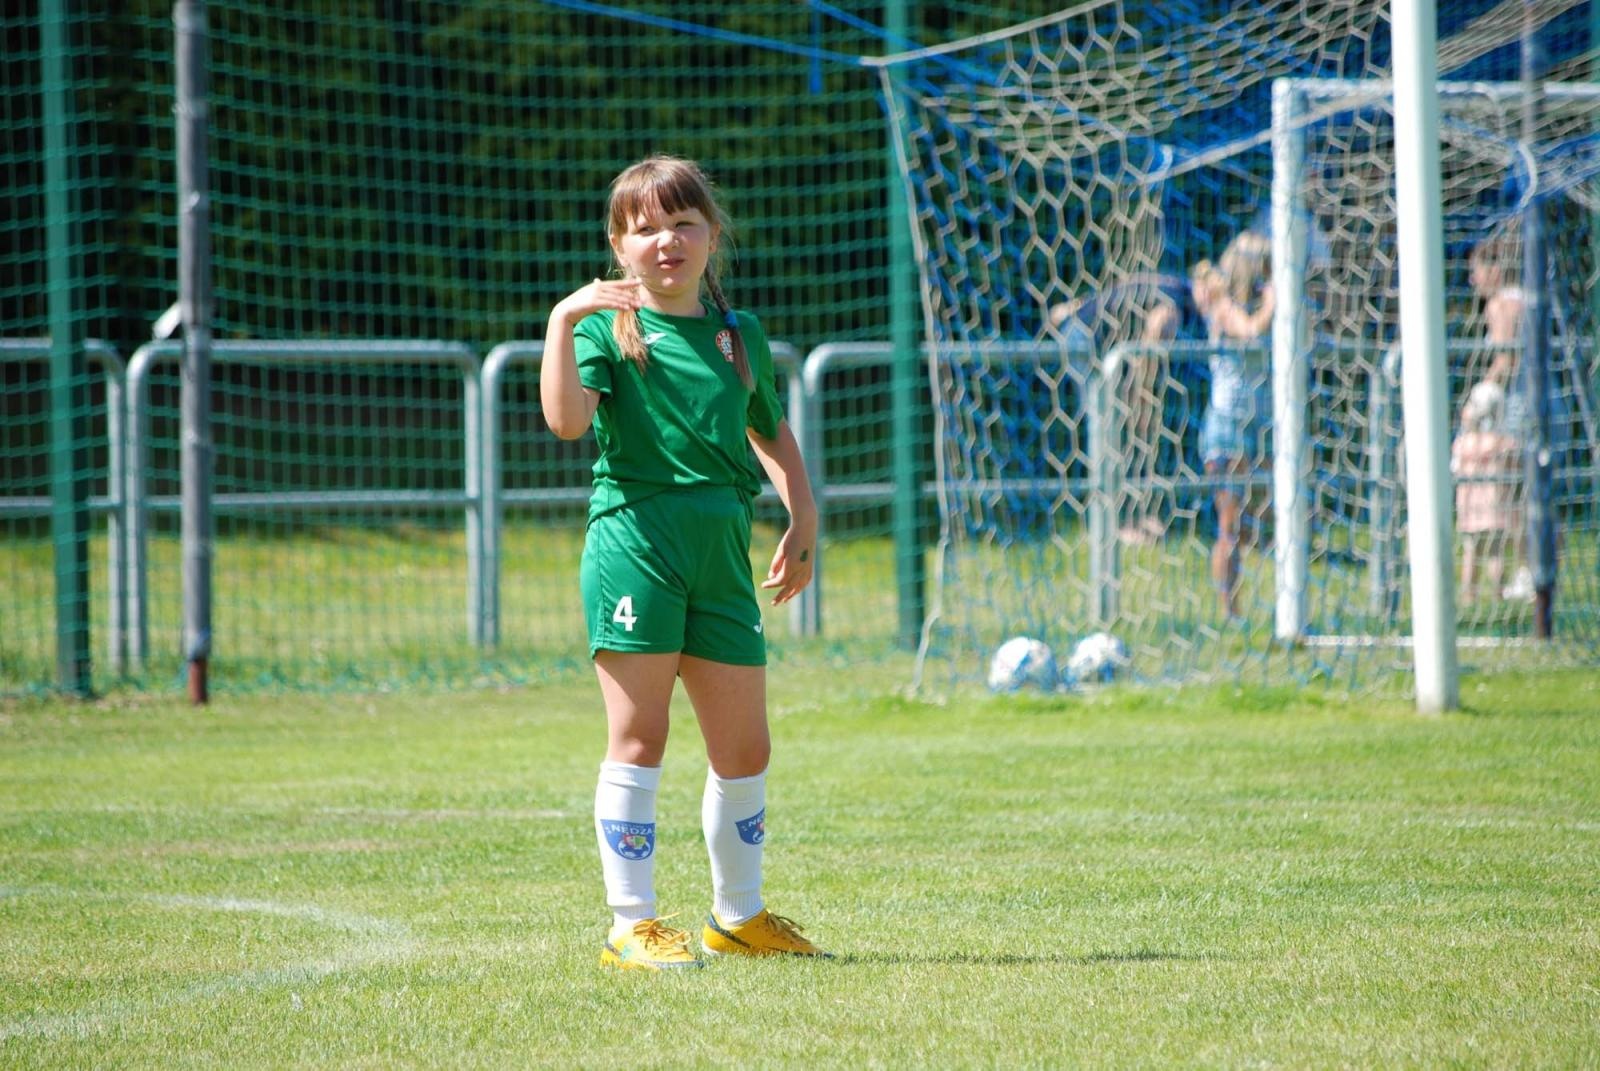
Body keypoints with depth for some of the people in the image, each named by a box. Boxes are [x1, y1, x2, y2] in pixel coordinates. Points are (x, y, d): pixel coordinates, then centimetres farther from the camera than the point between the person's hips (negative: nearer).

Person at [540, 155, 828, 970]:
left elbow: (773, 433, 28)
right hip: (634, 542, -5)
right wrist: (564, 322, -23)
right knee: (639, 741, -5)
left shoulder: (741, 334, 15)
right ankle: (632, 925, -1)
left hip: (720, 554, 5)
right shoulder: (609, 326, -1)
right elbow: (567, 418, -18)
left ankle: (739, 916, 26)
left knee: (745, 750, 9)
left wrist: (803, 521, 19)